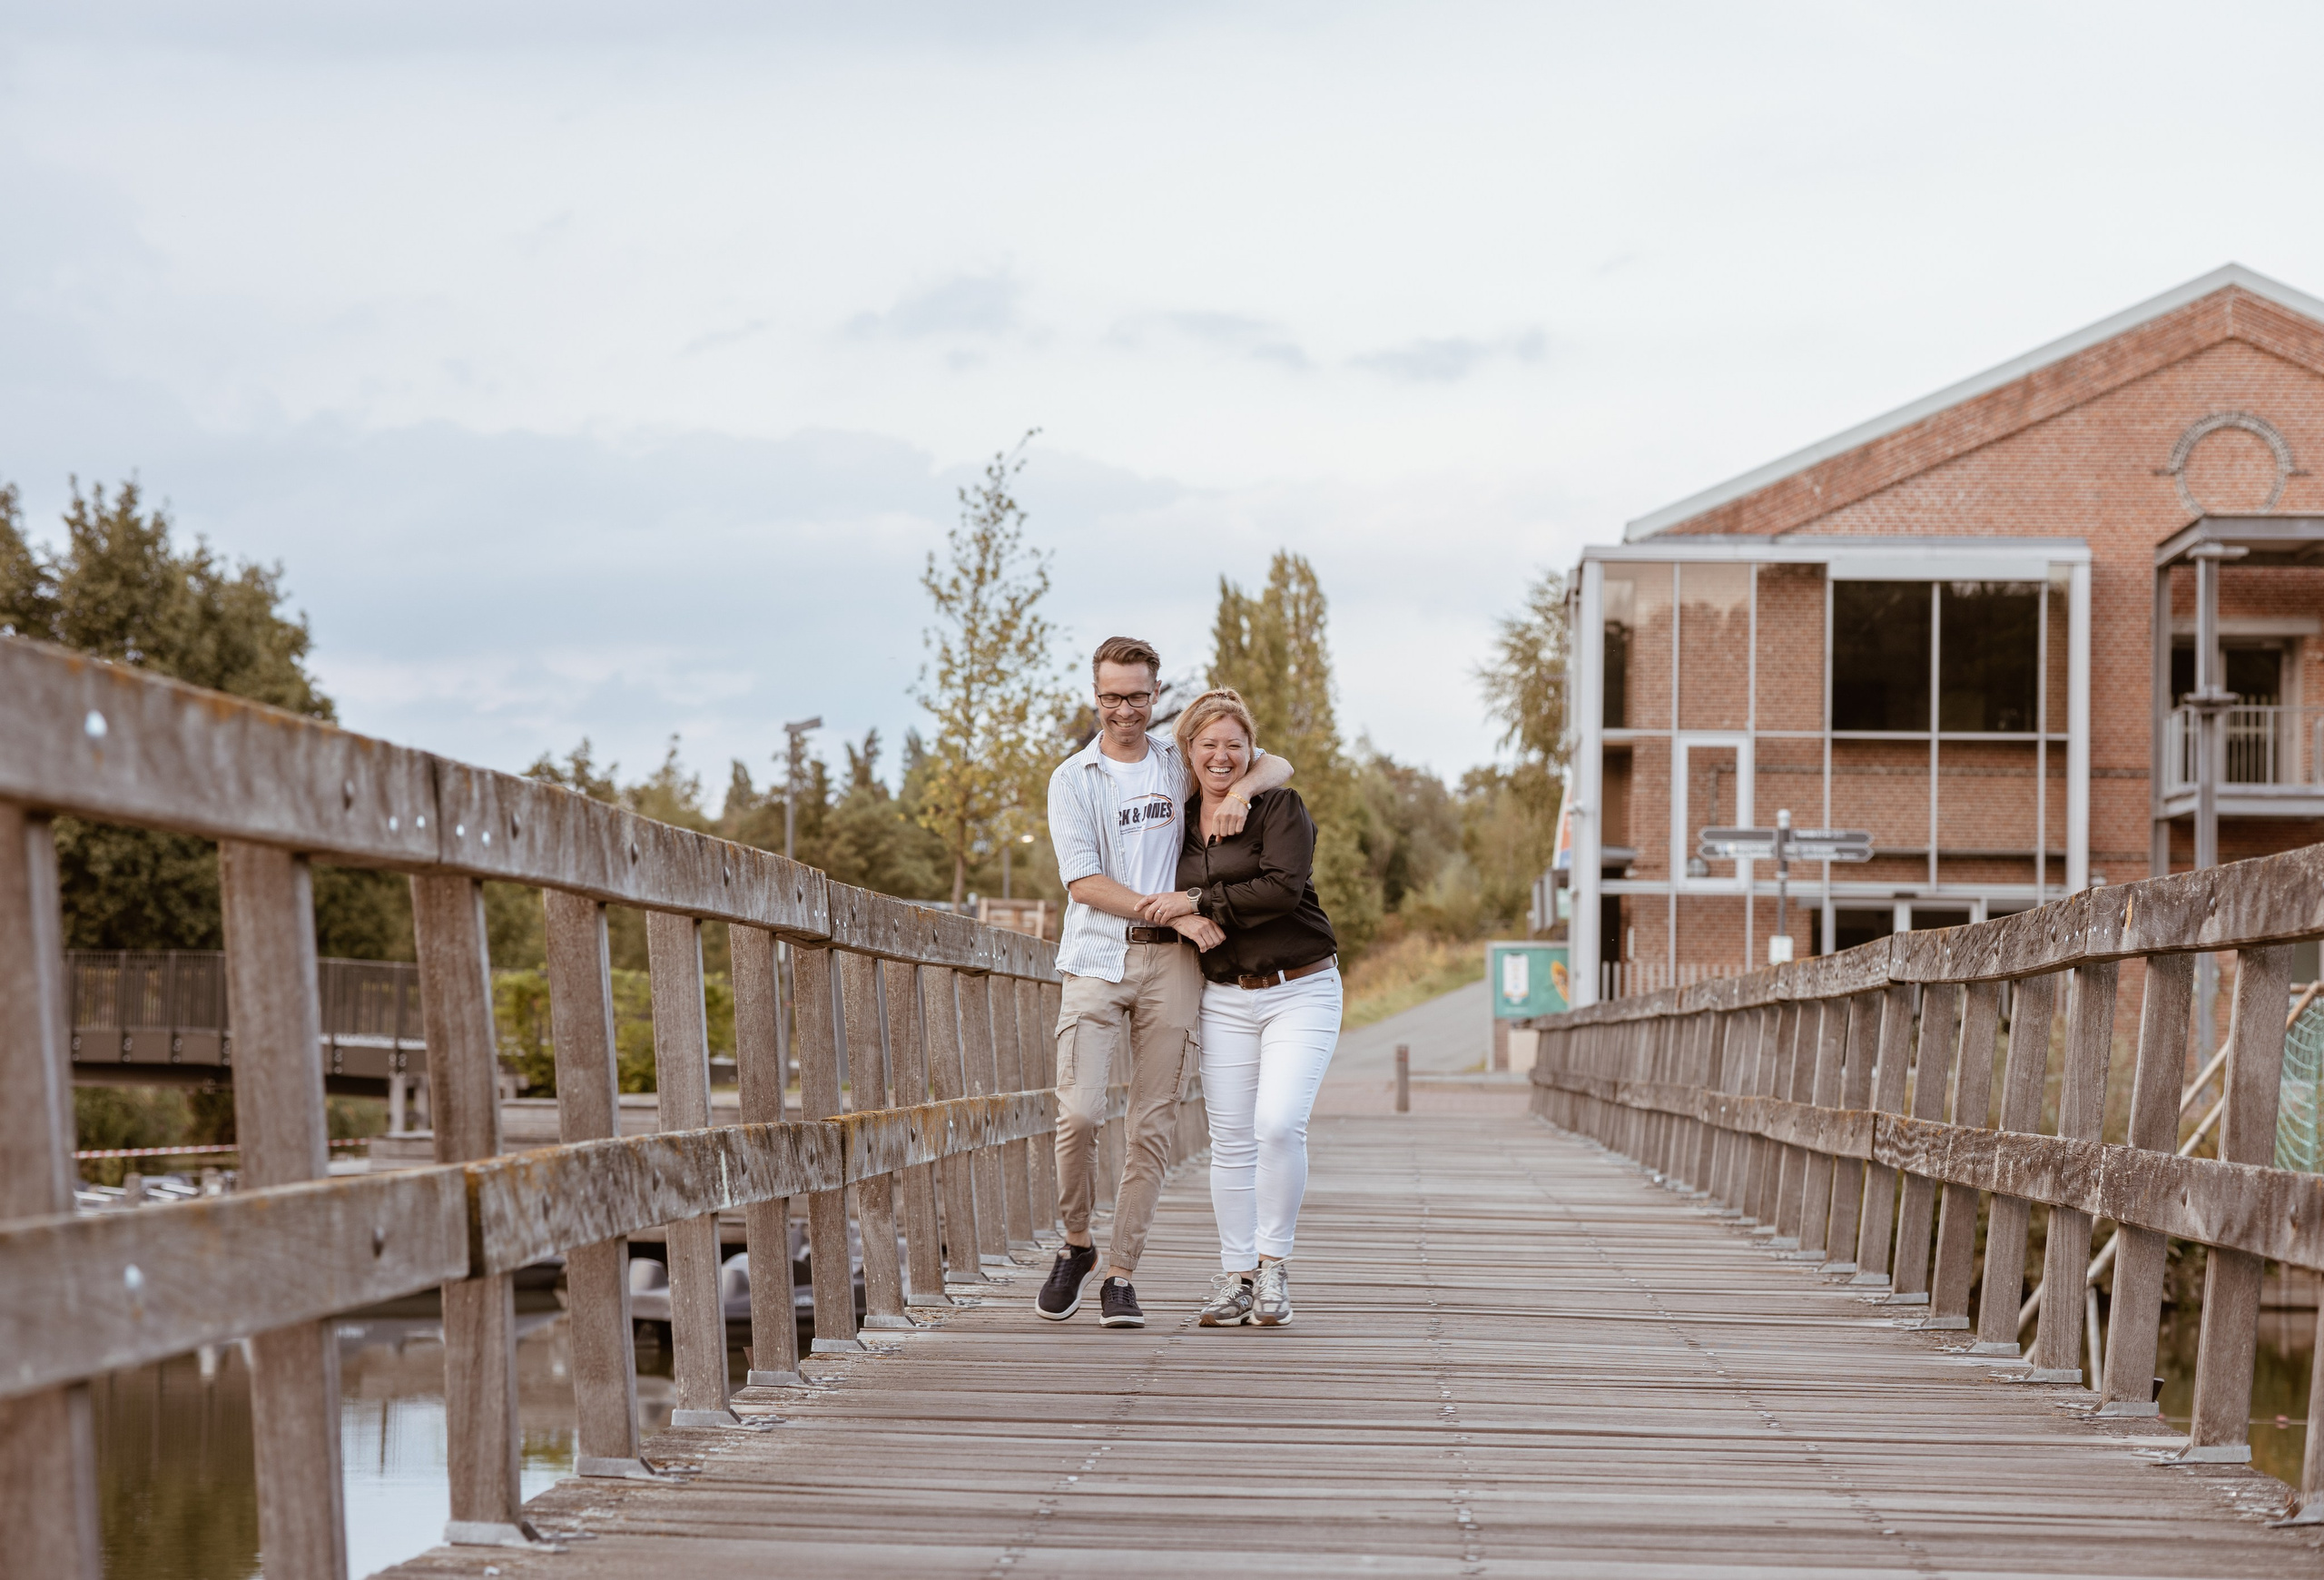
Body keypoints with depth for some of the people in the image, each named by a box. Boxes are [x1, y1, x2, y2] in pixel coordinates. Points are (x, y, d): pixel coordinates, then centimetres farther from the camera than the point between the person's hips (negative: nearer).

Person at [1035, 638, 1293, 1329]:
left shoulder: (1181, 762, 13)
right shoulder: (1072, 779, 5)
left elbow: (1276, 765, 15)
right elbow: (1083, 882, -3)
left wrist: (1241, 788, -8)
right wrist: (1171, 912, -12)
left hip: (1169, 963, 2)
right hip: (1096, 960, -2)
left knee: (1153, 1125, -2)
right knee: (1078, 1113, -14)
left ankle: (1120, 1275, 3)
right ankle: (1076, 1248, 8)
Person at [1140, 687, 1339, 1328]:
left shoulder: (1281, 808, -5)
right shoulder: (1180, 822, 10)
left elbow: (1282, 888, -20)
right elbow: (1174, 914, 26)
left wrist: (1200, 903, -16)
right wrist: (1187, 926, 5)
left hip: (1301, 991, -4)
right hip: (1224, 998, 4)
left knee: (1278, 1124, -18)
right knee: (1230, 1141, 1)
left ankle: (1273, 1263, -3)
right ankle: (1235, 1276, 10)